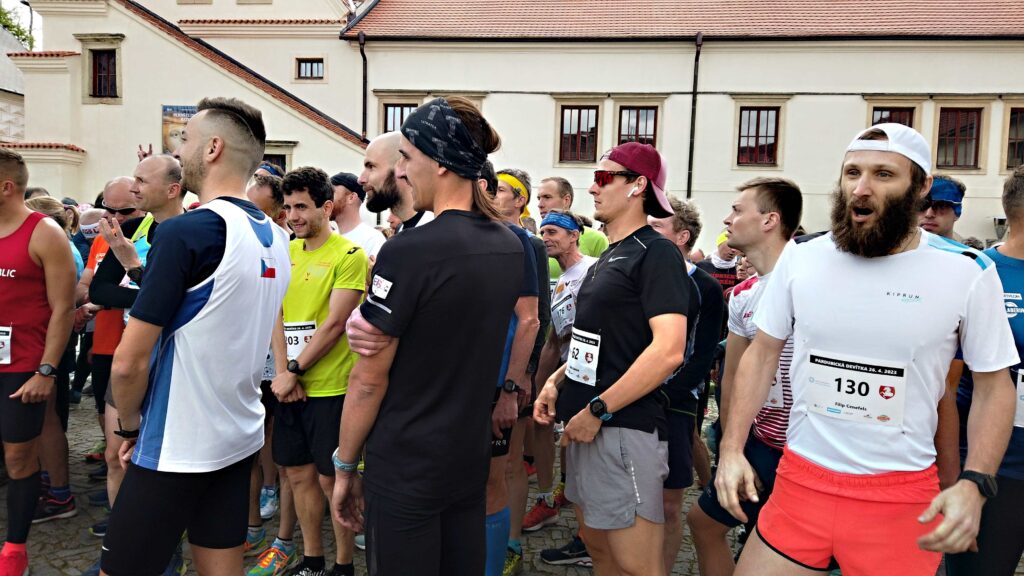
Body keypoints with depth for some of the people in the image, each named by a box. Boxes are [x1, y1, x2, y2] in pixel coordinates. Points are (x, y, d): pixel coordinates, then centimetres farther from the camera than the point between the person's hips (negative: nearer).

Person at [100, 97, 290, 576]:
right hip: (240, 438, 7)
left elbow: (129, 363, -17)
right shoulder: (275, 238, 3)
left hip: (175, 448, -7)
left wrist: (129, 424, -1)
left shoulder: (184, 232, -19)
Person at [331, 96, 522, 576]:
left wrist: (344, 466, -2)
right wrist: (366, 327, -4)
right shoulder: (510, 246, 2)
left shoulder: (407, 251, -21)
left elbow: (369, 379, -15)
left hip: (405, 466, -6)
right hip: (473, 457, 7)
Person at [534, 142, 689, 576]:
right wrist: (557, 381, 9)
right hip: (586, 424, 9)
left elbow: (668, 350, -22)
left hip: (624, 427, -9)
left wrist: (598, 410, -20)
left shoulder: (655, 253, -12)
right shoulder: (609, 256, 16)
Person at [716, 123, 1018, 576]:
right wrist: (731, 448, -4)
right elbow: (762, 353, 4)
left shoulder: (969, 272, -7)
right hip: (799, 478, 2)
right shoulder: (801, 256, -3)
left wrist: (974, 484, -11)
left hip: (901, 496, -1)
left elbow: (994, 386, 2)